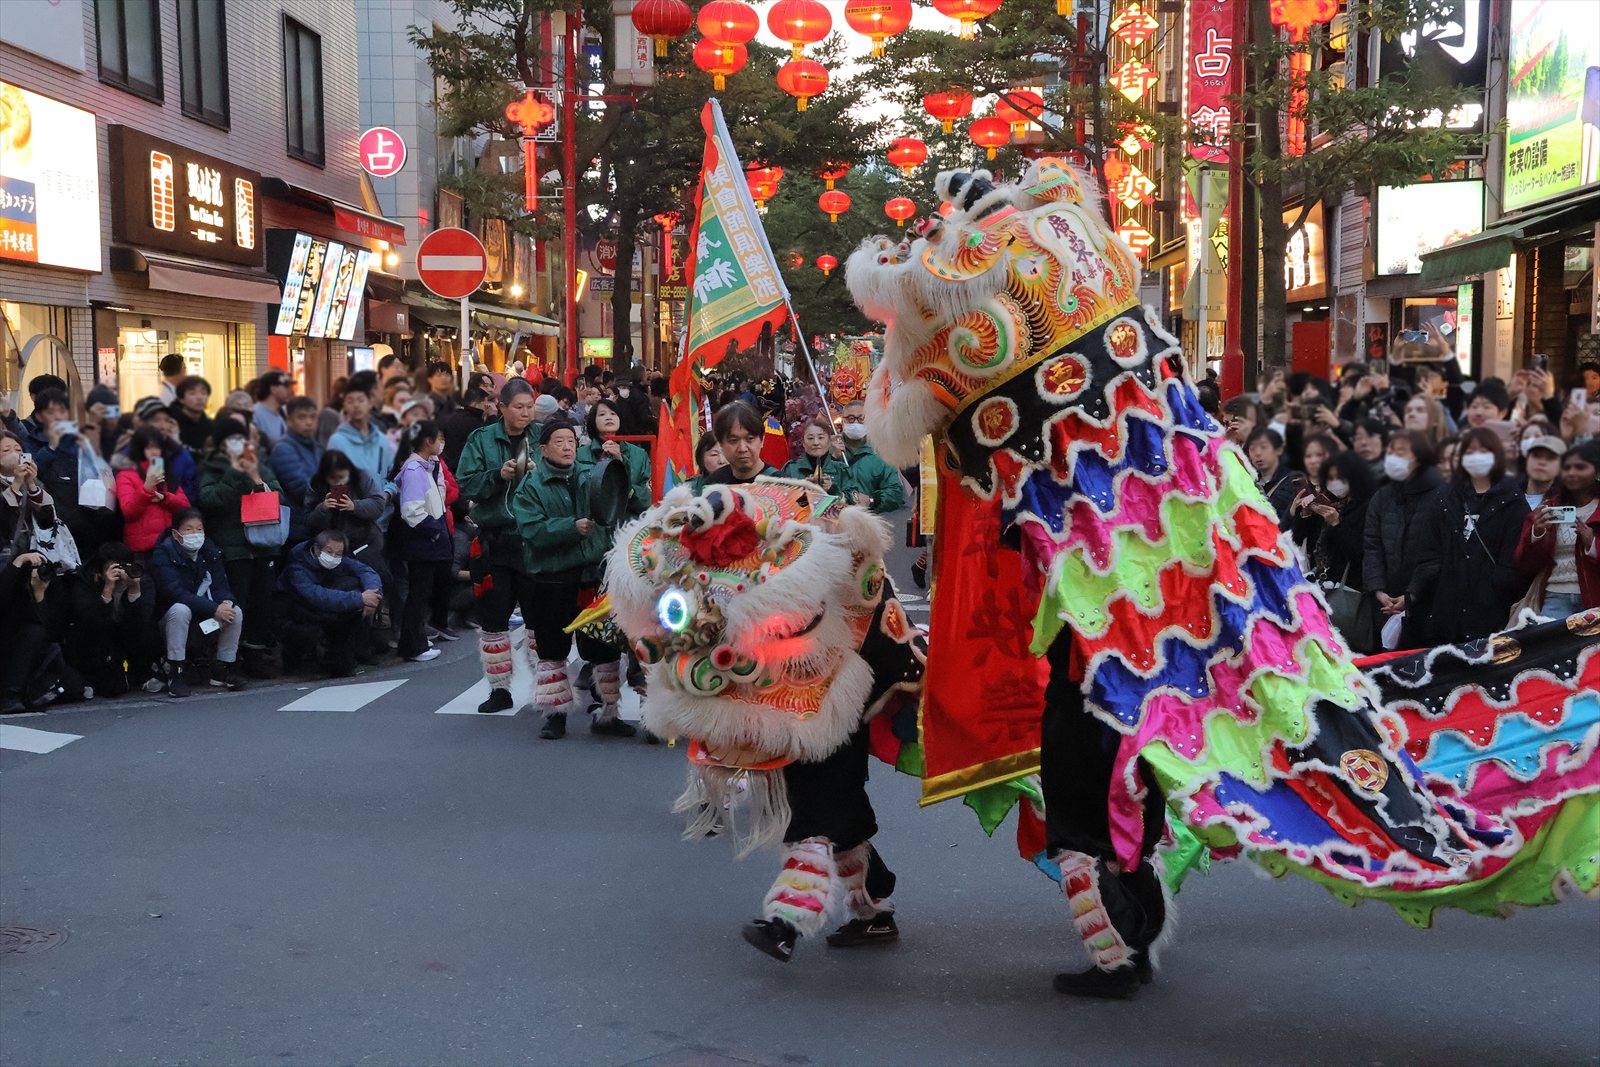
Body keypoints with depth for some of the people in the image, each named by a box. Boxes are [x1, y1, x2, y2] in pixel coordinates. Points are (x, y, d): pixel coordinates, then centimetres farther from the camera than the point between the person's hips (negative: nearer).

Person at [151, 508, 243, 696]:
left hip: (204, 617, 5)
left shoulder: (210, 552, -2)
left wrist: (226, 603, -30)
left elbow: (221, 587, -4)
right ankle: (176, 674, -29)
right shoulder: (164, 553, -19)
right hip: (168, 616, -5)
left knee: (236, 612, -16)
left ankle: (222, 670, -3)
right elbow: (174, 591, -29)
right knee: (180, 610, -36)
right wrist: (213, 609, -36)